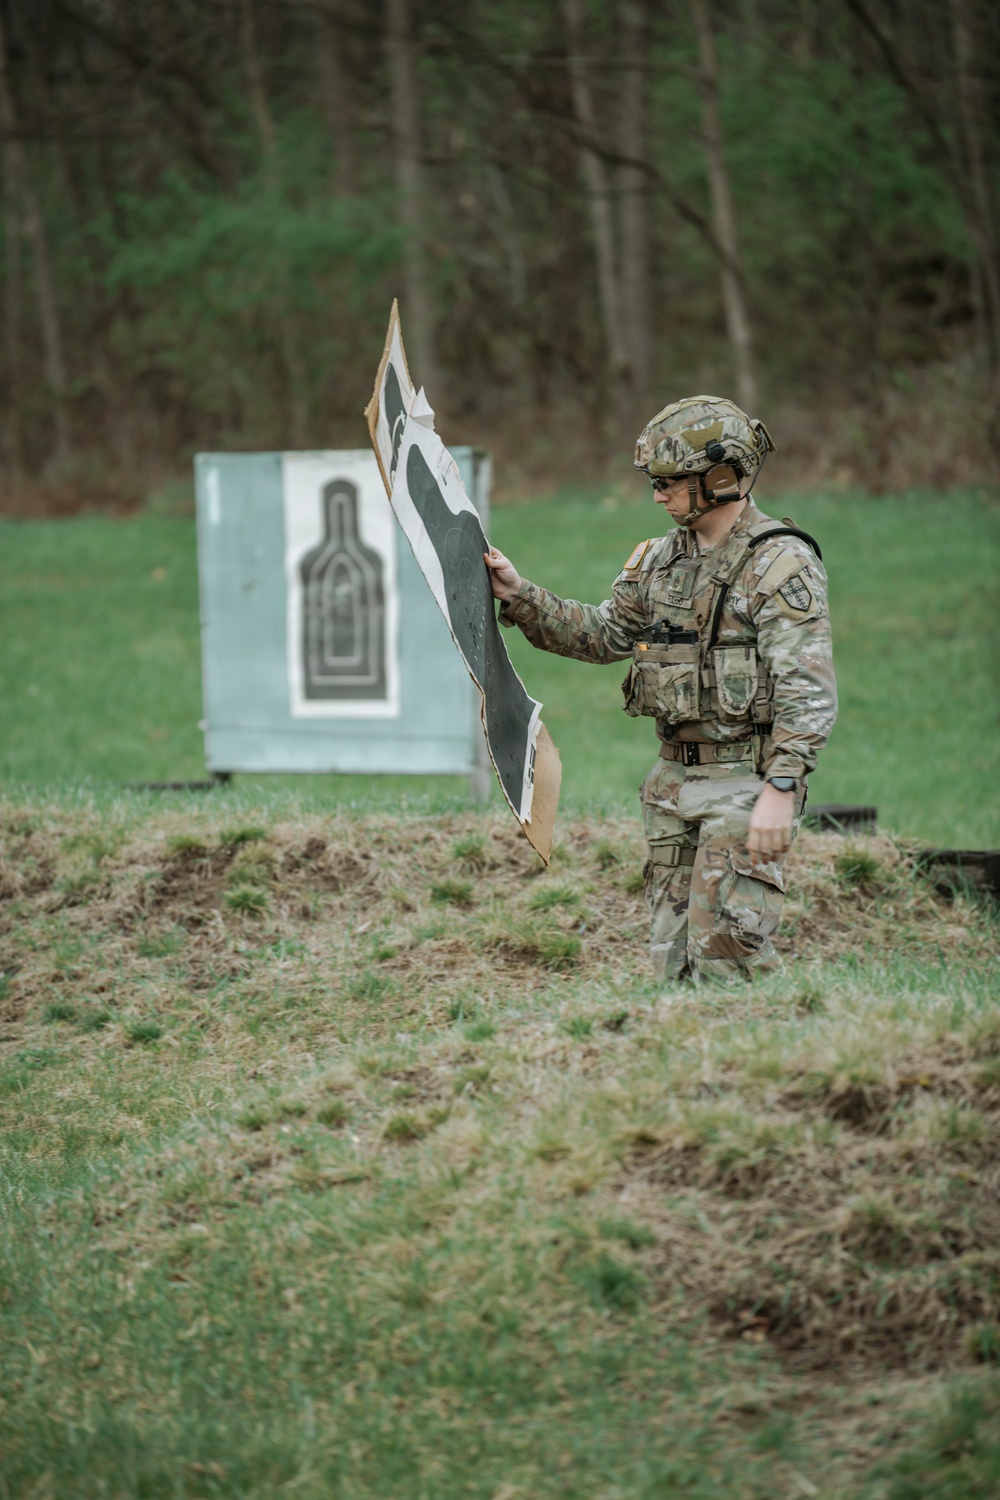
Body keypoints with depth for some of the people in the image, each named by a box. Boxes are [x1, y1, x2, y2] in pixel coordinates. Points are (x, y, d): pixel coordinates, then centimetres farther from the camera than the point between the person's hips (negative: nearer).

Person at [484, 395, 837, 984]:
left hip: (746, 781, -8)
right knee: (673, 954, 8)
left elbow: (808, 692, -19)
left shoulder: (781, 563, -13)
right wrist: (521, 597, 12)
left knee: (725, 953, -13)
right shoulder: (662, 559, 11)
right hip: (676, 781, 8)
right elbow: (604, 634, 23)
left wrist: (780, 790, -26)